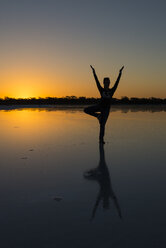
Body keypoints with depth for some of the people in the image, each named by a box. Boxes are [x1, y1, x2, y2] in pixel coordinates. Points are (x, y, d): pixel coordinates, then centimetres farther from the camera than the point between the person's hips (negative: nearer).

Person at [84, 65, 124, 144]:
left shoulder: (112, 90, 3)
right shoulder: (101, 90, 3)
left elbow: (117, 82, -3)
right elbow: (97, 81, -3)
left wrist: (120, 73, -10)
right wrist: (94, 72, -8)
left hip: (106, 109, -1)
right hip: (99, 106, 1)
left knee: (102, 124, -3)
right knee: (86, 110, -17)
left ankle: (101, 139, 8)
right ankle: (98, 115, 3)